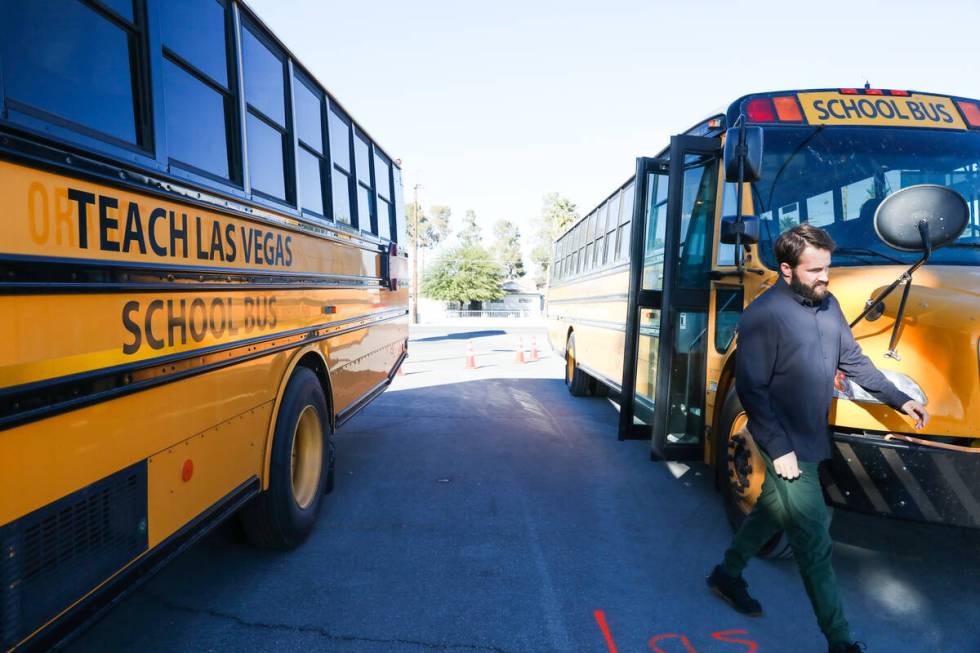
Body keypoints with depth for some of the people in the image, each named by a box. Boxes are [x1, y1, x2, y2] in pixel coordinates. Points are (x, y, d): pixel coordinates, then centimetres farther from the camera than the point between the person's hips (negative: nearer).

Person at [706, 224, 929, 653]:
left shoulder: (828, 304, 4)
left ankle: (727, 575, 42)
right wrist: (779, 449, -22)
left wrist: (899, 400, 8)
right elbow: (750, 389, -21)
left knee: (772, 510, 22)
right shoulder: (763, 316, -22)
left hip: (812, 438, 8)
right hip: (787, 447, -8)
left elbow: (853, 361, 14)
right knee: (814, 542, 0)